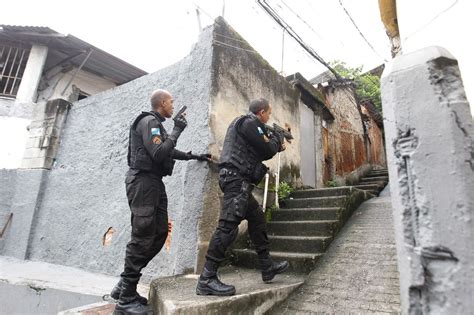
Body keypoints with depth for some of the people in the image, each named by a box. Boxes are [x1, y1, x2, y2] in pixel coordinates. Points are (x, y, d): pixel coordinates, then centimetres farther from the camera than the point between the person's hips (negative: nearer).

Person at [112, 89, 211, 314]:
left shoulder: (156, 123, 21)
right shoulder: (149, 121, -9)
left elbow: (169, 152, 33)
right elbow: (159, 154, -21)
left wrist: (195, 156, 37)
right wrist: (177, 130, -12)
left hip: (154, 182, 10)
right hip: (143, 181, -10)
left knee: (159, 234, 7)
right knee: (143, 237, -9)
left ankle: (125, 284, 16)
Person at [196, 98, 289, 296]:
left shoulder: (245, 123, 24)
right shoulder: (249, 122, -7)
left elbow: (258, 152, 27)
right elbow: (266, 151, -8)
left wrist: (276, 146, 25)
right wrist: (277, 138, 11)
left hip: (238, 180, 11)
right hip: (237, 178, -11)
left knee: (258, 219, 17)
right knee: (228, 226, -16)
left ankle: (267, 267, 26)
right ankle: (207, 279, -13)